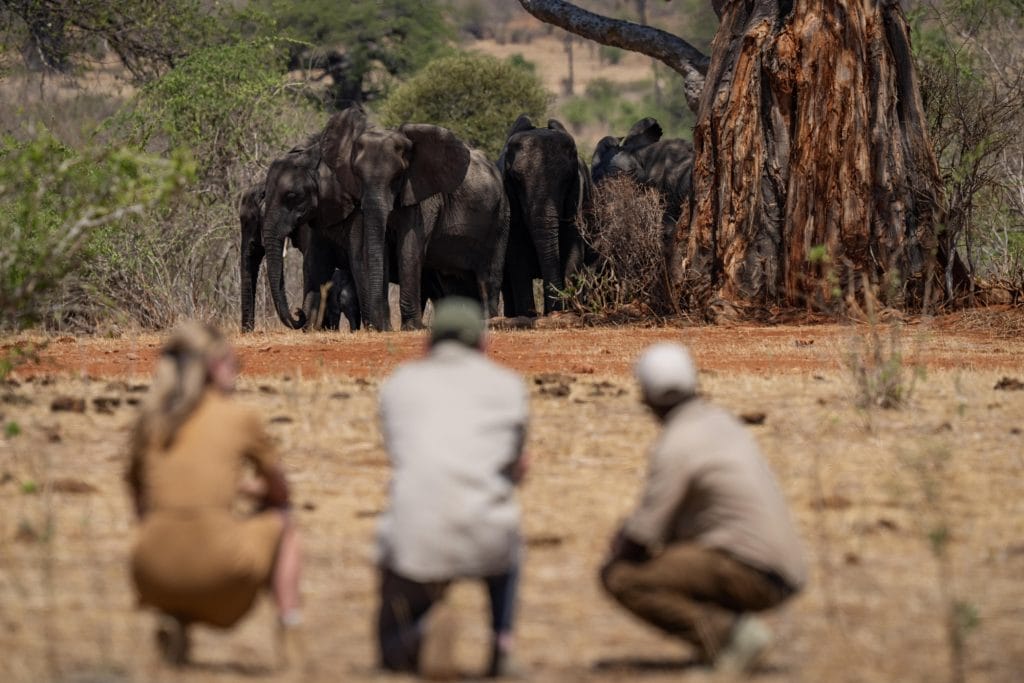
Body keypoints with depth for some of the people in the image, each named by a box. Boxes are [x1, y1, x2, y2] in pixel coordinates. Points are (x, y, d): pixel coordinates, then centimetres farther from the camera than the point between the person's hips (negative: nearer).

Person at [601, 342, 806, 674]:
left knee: (621, 577, -12)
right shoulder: (721, 421, 14)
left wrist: (616, 558, 7)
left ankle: (727, 634, -18)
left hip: (749, 575, -9)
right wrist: (629, 531, 18)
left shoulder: (675, 445, -14)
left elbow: (641, 539, -14)